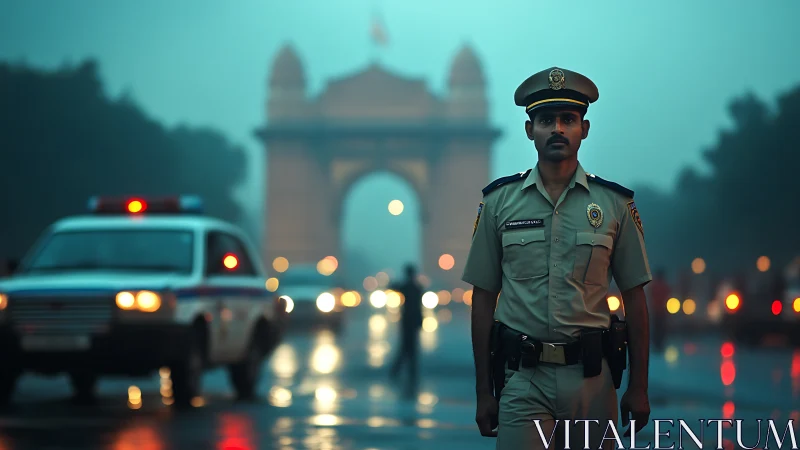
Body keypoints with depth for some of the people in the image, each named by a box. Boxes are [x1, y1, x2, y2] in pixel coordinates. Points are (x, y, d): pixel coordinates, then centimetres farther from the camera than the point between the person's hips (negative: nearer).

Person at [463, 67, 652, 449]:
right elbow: (483, 298, 6)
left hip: (591, 377, 1)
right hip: (523, 378, -1)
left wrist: (639, 387, 2)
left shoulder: (614, 204, 4)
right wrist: (483, 391, 3)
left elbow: (634, 299, 6)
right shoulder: (499, 202, 4)